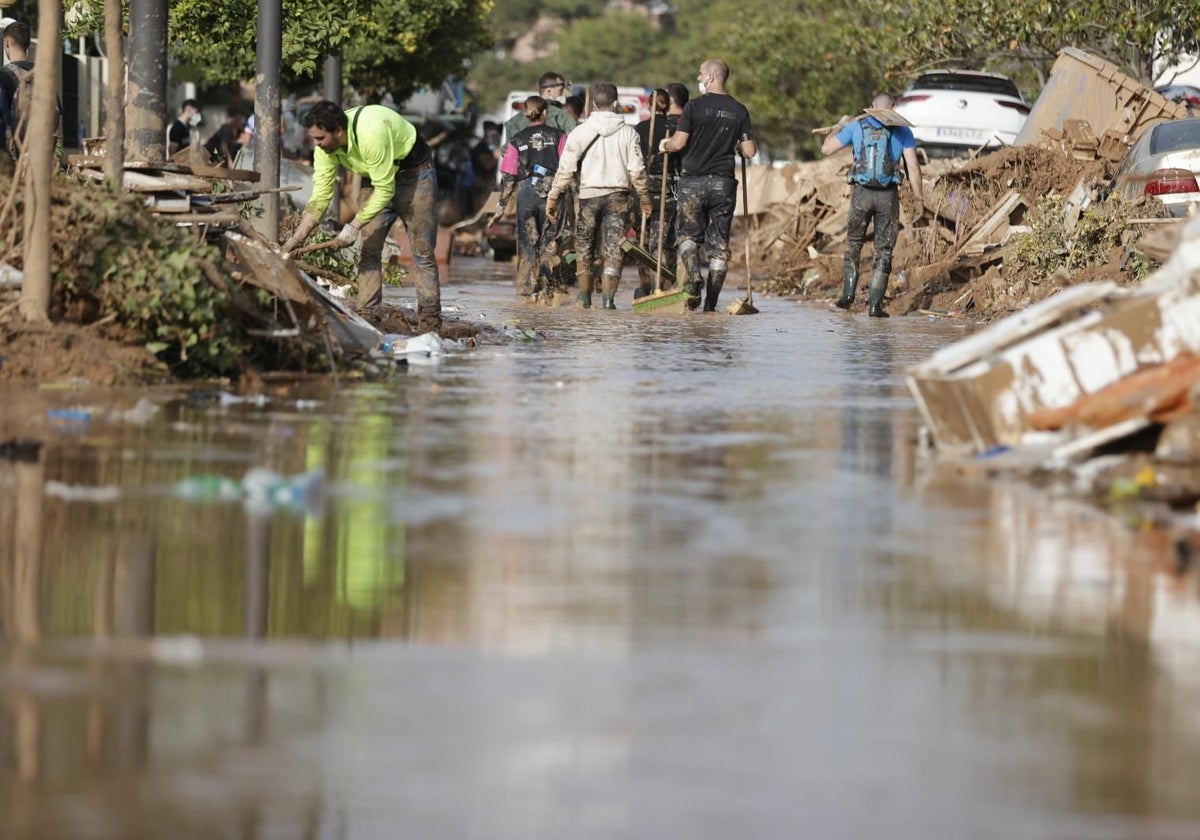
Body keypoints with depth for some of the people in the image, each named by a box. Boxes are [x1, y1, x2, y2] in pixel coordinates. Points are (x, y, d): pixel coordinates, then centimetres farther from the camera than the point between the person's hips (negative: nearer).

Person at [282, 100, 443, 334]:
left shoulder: (370, 133, -37)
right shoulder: (325, 148, -14)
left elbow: (385, 190, -31)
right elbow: (320, 197, -10)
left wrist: (355, 225, -28)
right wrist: (296, 240, -17)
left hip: (414, 173, -7)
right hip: (382, 179, 7)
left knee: (423, 253, -7)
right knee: (369, 251, 0)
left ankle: (430, 326, -5)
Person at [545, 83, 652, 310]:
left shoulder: (580, 132, -4)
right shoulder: (628, 133, -1)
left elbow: (566, 168, -6)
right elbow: (637, 170, -1)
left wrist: (553, 197, 1)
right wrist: (645, 198, 12)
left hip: (589, 195, 0)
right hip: (618, 195, 0)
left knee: (584, 248, 12)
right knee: (613, 250, 2)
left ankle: (585, 297, 16)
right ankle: (608, 298, -4)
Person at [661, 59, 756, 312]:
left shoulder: (695, 106, -7)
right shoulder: (739, 111, 3)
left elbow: (678, 143, -11)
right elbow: (750, 151, 2)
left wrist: (665, 145, 11)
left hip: (693, 182, -3)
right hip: (724, 183, 3)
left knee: (688, 234, 13)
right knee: (719, 244, 6)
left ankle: (694, 276, -14)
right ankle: (711, 303, 4)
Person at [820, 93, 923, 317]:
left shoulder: (856, 127, 7)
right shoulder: (902, 131, 5)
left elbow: (827, 148, 14)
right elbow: (913, 166, -3)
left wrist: (839, 126, 31)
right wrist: (918, 198, 3)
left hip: (862, 192, 1)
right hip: (888, 195, -1)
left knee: (854, 244, 19)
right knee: (884, 251, 6)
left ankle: (848, 293, 7)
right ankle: (875, 304, 1)